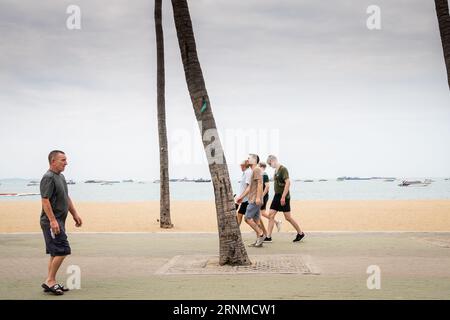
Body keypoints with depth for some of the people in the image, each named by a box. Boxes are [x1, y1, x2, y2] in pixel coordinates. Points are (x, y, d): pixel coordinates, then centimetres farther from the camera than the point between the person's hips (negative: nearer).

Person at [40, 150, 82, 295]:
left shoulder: (61, 177, 16)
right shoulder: (48, 178, -15)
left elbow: (67, 198, 24)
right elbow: (45, 201, -21)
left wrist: (75, 214, 21)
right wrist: (53, 221, -26)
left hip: (59, 221, 10)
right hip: (51, 222, -10)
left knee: (55, 253, 11)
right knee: (62, 251, -12)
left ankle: (51, 283, 16)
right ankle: (50, 281, -4)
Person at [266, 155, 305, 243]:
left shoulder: (283, 169, -14)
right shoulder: (276, 170, 13)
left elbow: (288, 183, -21)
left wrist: (283, 197, -24)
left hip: (283, 197, -9)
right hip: (277, 196, 9)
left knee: (288, 217, -2)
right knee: (271, 214, 2)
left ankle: (300, 233, 14)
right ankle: (269, 236, 3)